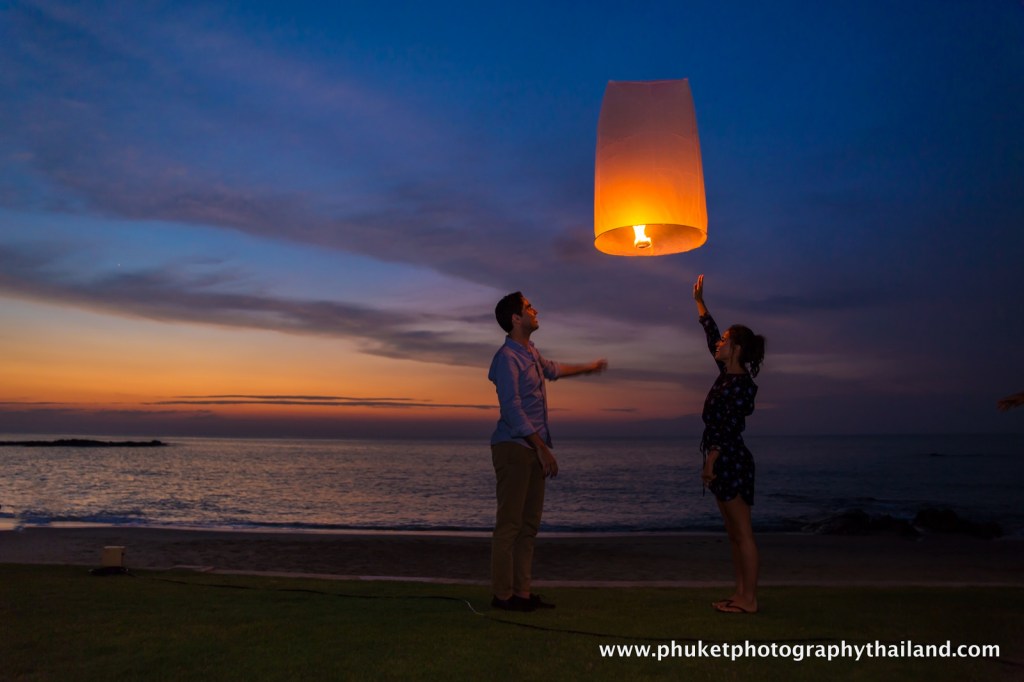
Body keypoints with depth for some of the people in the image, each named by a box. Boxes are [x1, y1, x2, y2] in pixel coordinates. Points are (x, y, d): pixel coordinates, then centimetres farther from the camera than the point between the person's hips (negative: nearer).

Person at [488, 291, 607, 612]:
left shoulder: (530, 352, 16)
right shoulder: (507, 357, -12)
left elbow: (551, 369, 39)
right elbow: (512, 409, -18)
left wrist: (586, 368, 52)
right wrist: (542, 448, -19)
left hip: (533, 449, 9)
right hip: (513, 448, -9)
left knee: (529, 524, 9)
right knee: (509, 523, -6)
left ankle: (522, 591, 15)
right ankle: (502, 594, 1)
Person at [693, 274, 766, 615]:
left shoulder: (741, 384, -14)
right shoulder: (727, 375, 12)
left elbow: (729, 427, -21)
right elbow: (710, 333, 21)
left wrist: (711, 461, -24)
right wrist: (699, 301, 24)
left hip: (731, 461, -10)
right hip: (723, 461, 10)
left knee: (742, 532, -4)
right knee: (734, 532, 12)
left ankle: (749, 599, 2)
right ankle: (740, 593, 19)